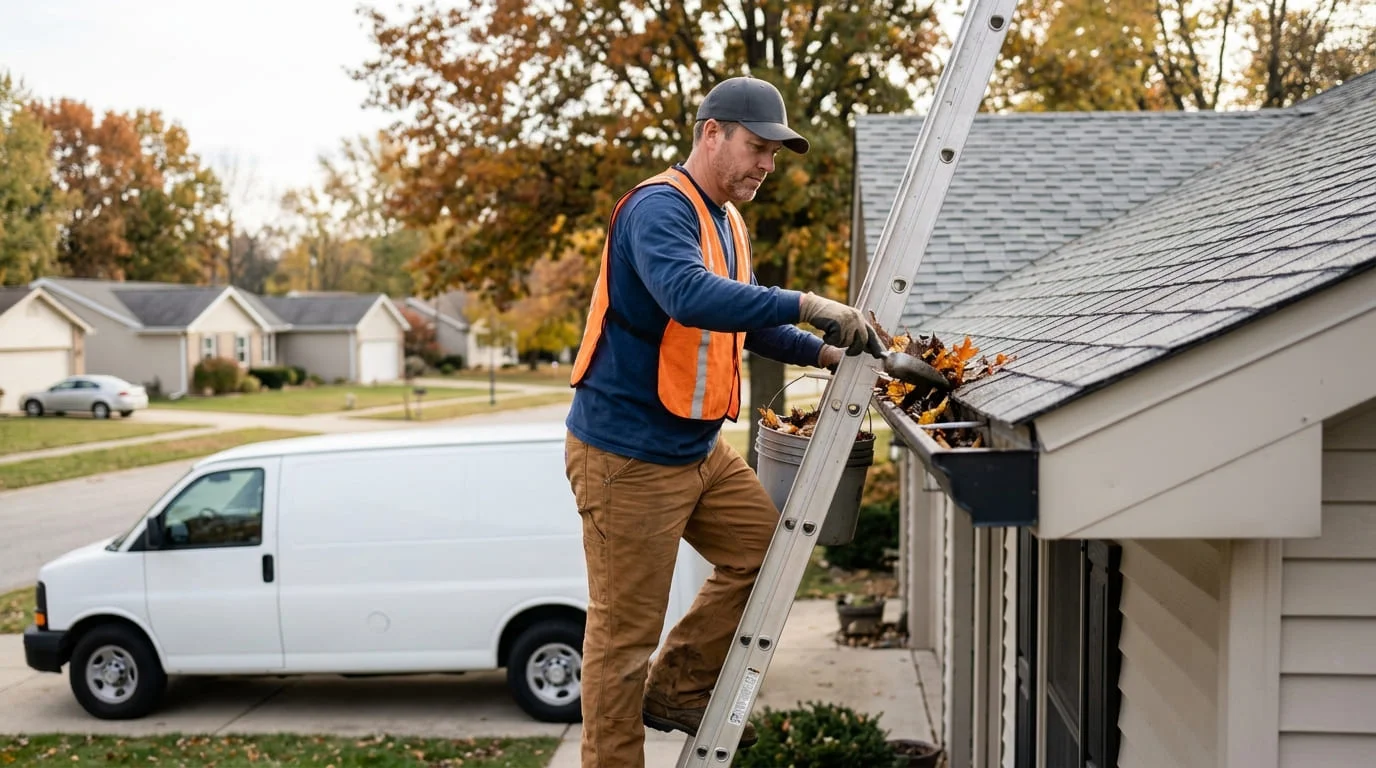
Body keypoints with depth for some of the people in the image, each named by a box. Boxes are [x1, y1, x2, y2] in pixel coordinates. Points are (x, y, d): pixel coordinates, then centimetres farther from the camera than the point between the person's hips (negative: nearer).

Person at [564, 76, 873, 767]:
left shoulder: (727, 222, 14)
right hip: (628, 457, -9)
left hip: (699, 449, 10)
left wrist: (823, 353, 13)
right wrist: (805, 306, -36)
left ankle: (678, 688, 24)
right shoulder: (659, 207, -18)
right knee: (625, 630, -1)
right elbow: (691, 296, -37)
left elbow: (743, 322, 25)